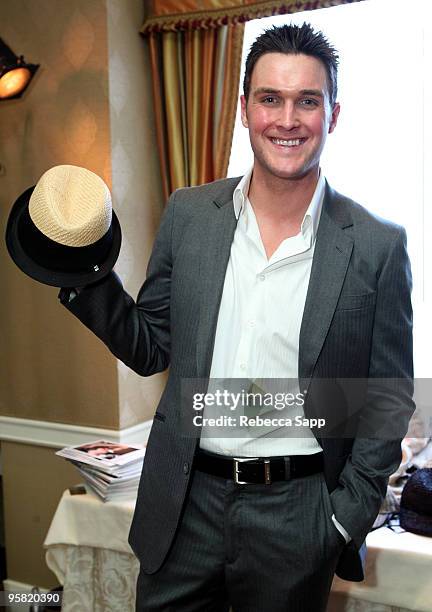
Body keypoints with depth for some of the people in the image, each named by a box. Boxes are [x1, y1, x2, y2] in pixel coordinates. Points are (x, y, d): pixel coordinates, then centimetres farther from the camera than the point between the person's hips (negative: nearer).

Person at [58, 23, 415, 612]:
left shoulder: (378, 245, -8)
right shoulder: (188, 214, -1)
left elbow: (388, 402, -2)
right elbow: (151, 350, 5)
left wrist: (346, 520, -7)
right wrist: (88, 276, -9)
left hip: (295, 516, -2)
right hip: (185, 502, 2)